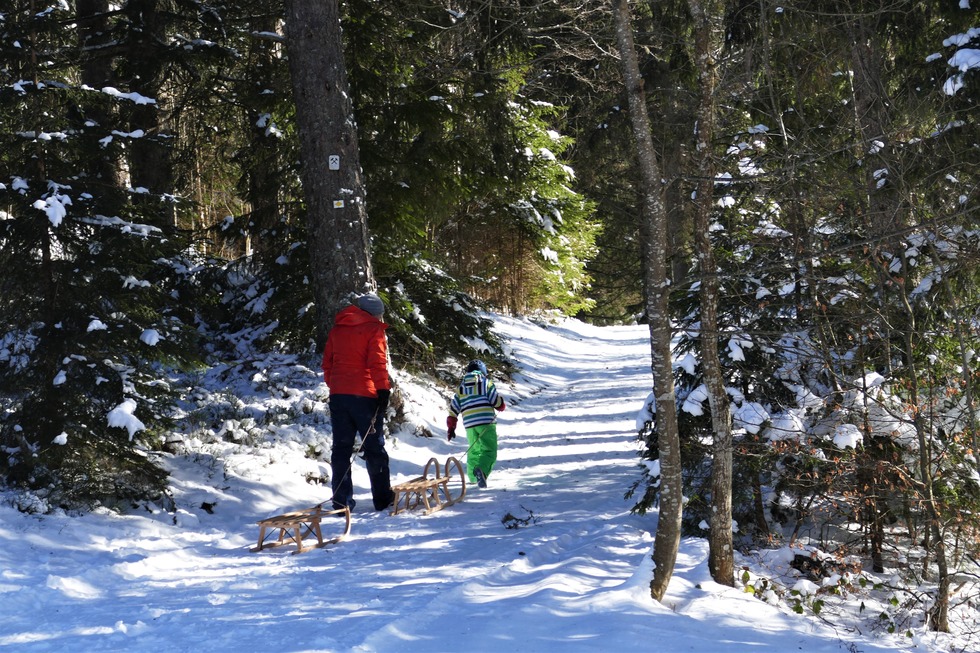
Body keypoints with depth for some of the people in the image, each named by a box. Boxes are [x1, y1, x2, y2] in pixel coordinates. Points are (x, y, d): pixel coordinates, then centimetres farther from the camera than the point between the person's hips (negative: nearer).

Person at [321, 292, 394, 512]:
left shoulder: (337, 329, 15)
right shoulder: (373, 329, -4)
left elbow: (327, 362, 16)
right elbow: (378, 363, -12)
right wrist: (383, 390, -11)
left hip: (338, 395, 5)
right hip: (364, 395, -5)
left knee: (341, 448, 6)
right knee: (374, 448, 4)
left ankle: (342, 501, 4)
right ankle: (382, 499, 8)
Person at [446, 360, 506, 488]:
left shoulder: (461, 387, 17)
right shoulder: (486, 382, 5)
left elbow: (453, 408, 14)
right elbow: (497, 402, -4)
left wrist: (450, 427, 17)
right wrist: (502, 405, 20)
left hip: (469, 424, 4)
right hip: (486, 422, -4)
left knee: (474, 450, 22)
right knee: (489, 451, -6)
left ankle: (473, 477, 26)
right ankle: (482, 470, -32)